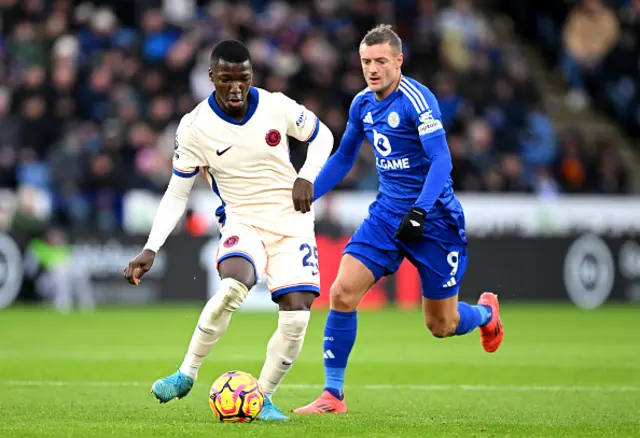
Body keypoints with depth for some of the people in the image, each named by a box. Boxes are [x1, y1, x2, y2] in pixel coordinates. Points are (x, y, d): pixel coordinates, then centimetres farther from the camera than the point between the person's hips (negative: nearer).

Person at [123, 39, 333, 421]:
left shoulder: (277, 107, -8)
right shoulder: (194, 127, -10)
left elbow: (322, 136, 11)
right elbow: (177, 194, -1)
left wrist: (307, 177, -8)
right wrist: (151, 249, -9)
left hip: (291, 219, 2)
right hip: (241, 221, -2)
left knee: (297, 315, -14)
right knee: (234, 286, -34)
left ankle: (262, 399, 5)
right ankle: (187, 375, -17)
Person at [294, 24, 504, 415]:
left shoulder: (416, 100, -17)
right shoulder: (363, 104, 5)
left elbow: (441, 160, -23)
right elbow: (342, 159, 19)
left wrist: (420, 211, -33)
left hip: (433, 219, -6)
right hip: (387, 213, 6)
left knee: (441, 325, 3)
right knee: (342, 293, -13)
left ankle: (486, 312, 39)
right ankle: (332, 395, -5)